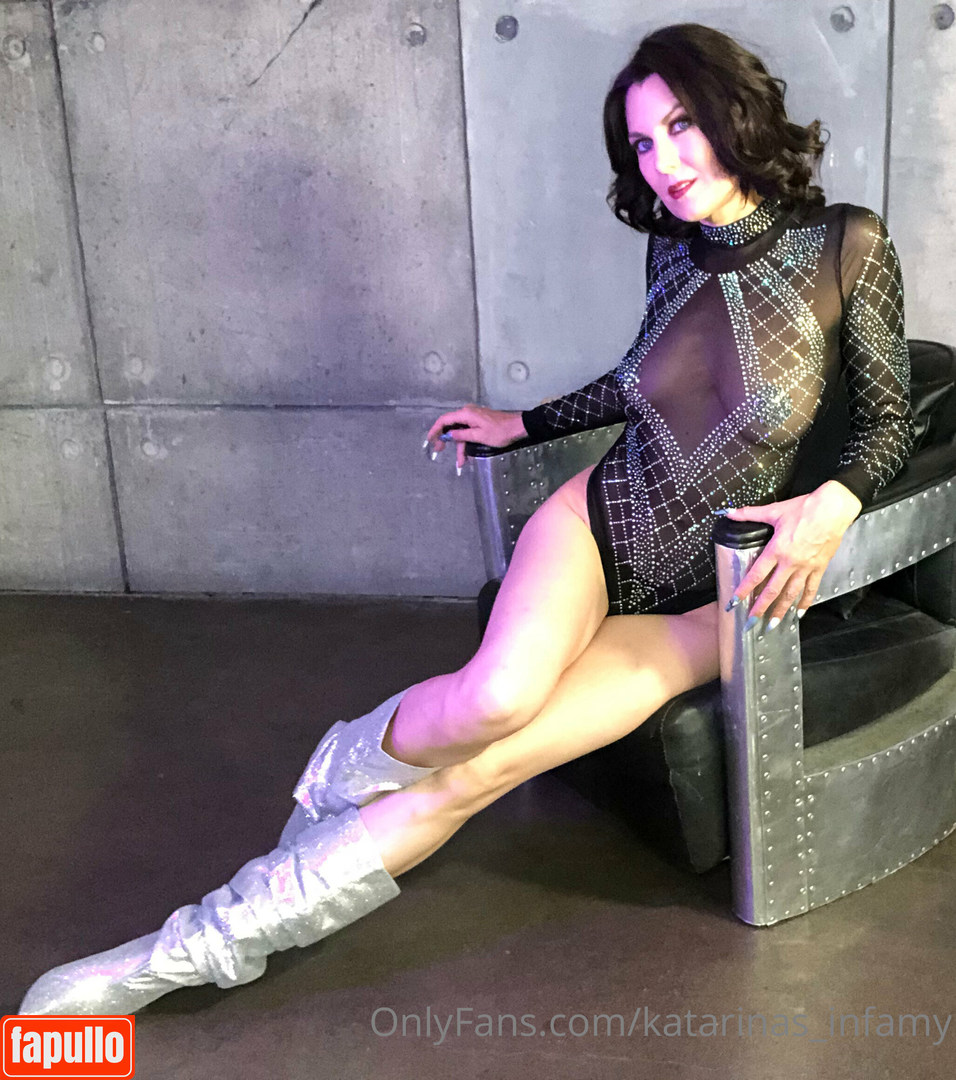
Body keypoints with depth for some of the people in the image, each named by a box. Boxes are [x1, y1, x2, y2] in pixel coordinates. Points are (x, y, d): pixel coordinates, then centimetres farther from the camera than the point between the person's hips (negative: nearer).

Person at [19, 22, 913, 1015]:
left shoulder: (845, 247, -9)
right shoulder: (673, 250, 3)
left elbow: (888, 419, 0)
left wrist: (832, 506, -20)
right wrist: (521, 424, 25)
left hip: (705, 599, -2)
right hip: (603, 517, 2)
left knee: (470, 774, -20)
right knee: (496, 700, -34)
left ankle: (209, 941, -9)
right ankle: (352, 764, 1)